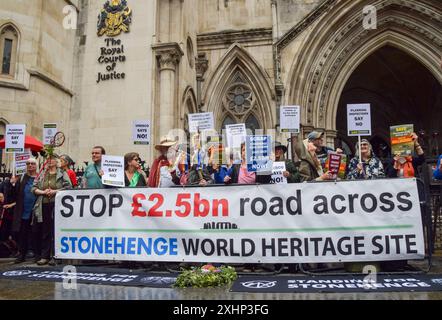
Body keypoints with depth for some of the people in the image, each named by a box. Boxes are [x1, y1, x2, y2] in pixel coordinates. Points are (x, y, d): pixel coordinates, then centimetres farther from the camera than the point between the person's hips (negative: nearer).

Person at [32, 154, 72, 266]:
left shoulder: (62, 174, 6)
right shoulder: (42, 174, 16)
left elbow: (68, 187, -4)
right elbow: (33, 188, 12)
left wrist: (55, 191, -12)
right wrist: (43, 192, -6)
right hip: (43, 205, 4)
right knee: (45, 232, 5)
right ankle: (44, 256, 13)